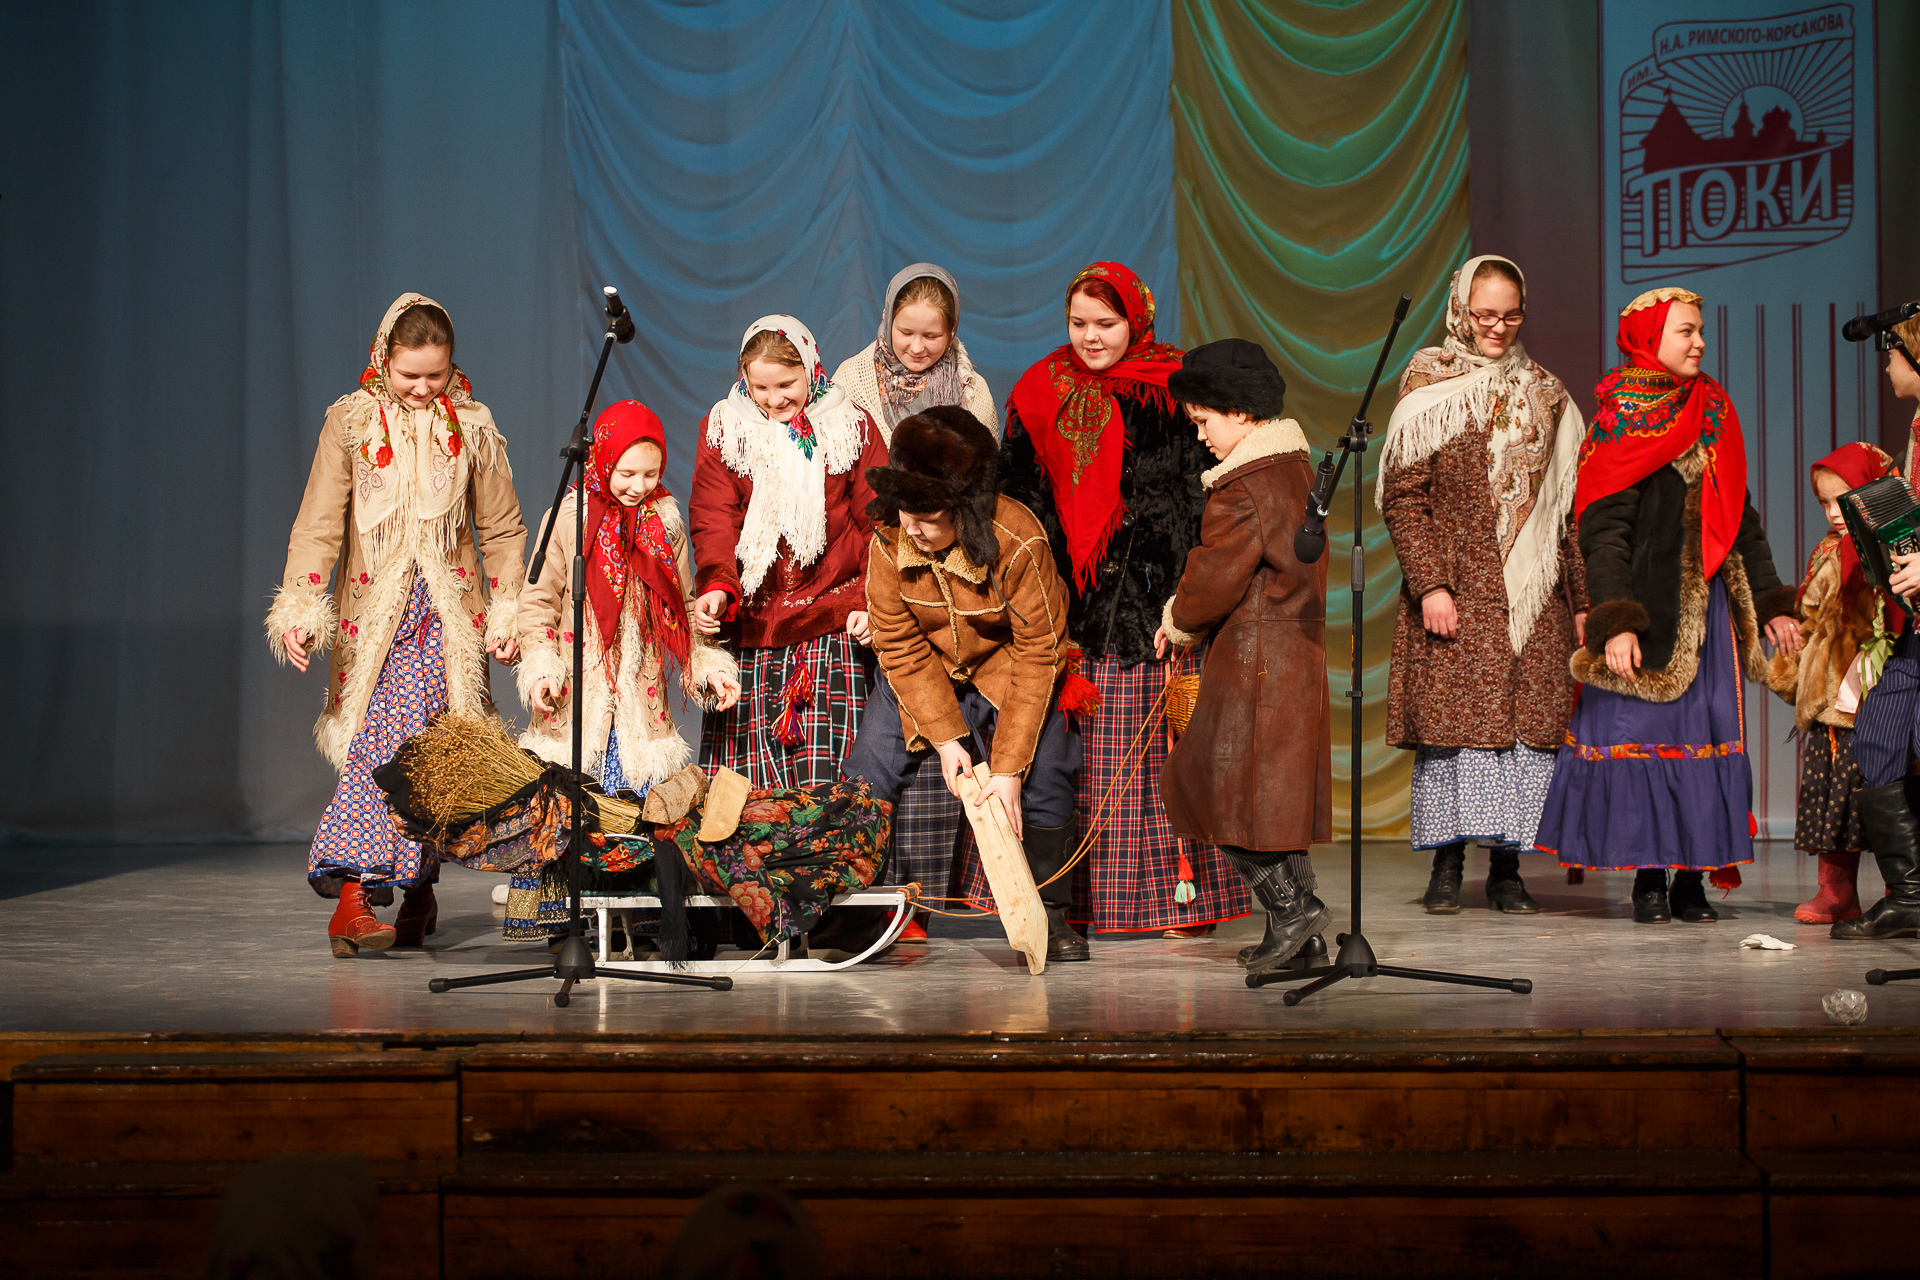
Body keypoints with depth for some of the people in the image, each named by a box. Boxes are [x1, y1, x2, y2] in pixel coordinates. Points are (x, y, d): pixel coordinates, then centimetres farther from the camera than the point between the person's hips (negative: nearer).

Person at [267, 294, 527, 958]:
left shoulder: (472, 426, 9)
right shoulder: (350, 422, 4)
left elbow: (502, 529, 13)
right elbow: (319, 524, 0)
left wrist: (509, 614, 6)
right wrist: (299, 611, -10)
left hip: (449, 614, 1)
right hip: (374, 611, -1)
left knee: (410, 746, -10)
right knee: (392, 746, -13)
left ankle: (353, 890, -5)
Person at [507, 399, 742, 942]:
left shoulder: (666, 522, 8)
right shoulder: (569, 517, -1)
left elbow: (682, 608, 14)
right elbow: (539, 601, 1)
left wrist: (708, 664, 2)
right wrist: (540, 666, -12)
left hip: (641, 692, 2)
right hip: (578, 692, -2)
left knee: (639, 795, -4)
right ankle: (538, 908, 4)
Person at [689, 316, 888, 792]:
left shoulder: (852, 427, 6)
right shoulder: (722, 430, 8)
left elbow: (878, 523, 7)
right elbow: (713, 521, -1)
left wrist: (870, 601, -6)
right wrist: (717, 586, -20)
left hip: (831, 624, -1)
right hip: (748, 623, 1)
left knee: (826, 776, -9)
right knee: (745, 770, -2)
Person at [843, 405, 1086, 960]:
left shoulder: (1019, 543, -33)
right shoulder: (888, 543, -25)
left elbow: (1037, 654, -27)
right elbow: (900, 646, -14)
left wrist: (1009, 767, -29)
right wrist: (946, 737, -21)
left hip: (1006, 662, -2)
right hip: (925, 667, 2)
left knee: (1044, 771, -17)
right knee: (869, 770, -10)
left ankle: (1049, 914, 0)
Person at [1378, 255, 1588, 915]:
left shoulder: (1544, 396, 13)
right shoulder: (1428, 389, 2)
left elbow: (1568, 506, 14)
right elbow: (1402, 495, -4)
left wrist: (1579, 600, 10)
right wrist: (1429, 584, -13)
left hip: (1534, 596, 3)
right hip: (1456, 591, -3)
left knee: (1529, 724, -1)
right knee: (1451, 717, -5)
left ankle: (1506, 869, 5)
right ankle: (1446, 865, 4)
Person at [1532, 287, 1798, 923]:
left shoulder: (1714, 417, 15)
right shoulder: (1620, 426, -4)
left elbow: (1741, 519, 20)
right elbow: (1603, 532, -12)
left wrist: (1773, 603, 16)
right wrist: (1615, 624, -22)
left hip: (1709, 607, 6)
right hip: (1648, 607, -6)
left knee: (1706, 736, 1)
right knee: (1640, 734, -4)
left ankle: (1692, 877, 6)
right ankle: (1649, 877, 4)